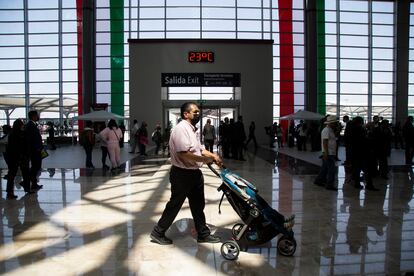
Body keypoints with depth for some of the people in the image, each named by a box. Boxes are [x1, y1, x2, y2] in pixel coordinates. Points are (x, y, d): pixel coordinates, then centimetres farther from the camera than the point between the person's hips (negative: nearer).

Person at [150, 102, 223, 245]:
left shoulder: (191, 129, 14)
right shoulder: (181, 129, -20)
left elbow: (199, 149, 21)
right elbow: (184, 154, -29)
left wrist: (213, 156, 5)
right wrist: (205, 159, -20)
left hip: (194, 174, 10)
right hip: (182, 174, -10)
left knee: (198, 205, 16)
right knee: (175, 205, 5)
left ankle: (203, 234, 29)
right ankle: (158, 232, 22)